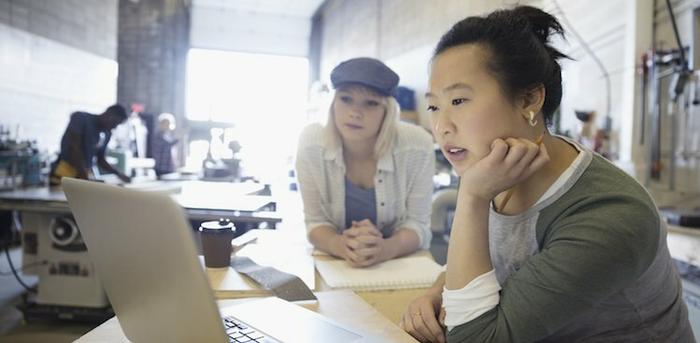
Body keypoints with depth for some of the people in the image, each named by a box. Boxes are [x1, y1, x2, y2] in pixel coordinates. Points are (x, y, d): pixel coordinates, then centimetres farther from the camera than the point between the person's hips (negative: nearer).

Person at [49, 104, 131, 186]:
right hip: (66, 170, -6)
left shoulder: (107, 134, 13)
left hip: (86, 174, 6)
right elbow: (73, 147, -14)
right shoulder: (81, 118, -4)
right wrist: (82, 173, -23)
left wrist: (118, 173, 6)